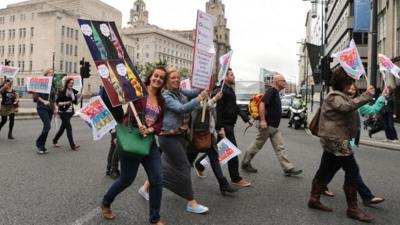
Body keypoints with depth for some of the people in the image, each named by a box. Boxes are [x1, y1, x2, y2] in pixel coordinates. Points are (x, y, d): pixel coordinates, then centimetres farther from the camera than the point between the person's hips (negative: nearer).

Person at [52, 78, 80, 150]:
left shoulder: (74, 92, 4)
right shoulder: (62, 92, -12)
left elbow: (75, 102, 8)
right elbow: (57, 102, -10)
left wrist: (76, 97, -9)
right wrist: (65, 103, -24)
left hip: (70, 112, 6)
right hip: (63, 112, -6)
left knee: (63, 127, 16)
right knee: (69, 127, -10)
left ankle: (54, 141, 33)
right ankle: (72, 145, -8)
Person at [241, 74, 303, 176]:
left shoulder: (275, 92, 15)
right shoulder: (271, 91, -14)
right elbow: (262, 104, -25)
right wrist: (262, 120, -29)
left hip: (274, 126, 9)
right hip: (267, 125, -9)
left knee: (280, 147, 6)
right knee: (257, 145, 4)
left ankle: (288, 169, 8)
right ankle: (245, 163, 19)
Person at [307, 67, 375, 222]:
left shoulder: (339, 96, 20)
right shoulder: (335, 97, -14)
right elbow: (347, 106, -33)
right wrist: (366, 96, -32)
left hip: (335, 139, 10)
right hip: (336, 139, -10)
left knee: (326, 170, 12)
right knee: (352, 170, -8)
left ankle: (314, 199, 20)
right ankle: (352, 209, -2)